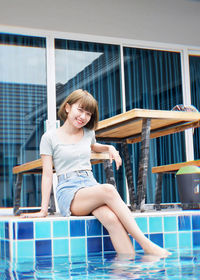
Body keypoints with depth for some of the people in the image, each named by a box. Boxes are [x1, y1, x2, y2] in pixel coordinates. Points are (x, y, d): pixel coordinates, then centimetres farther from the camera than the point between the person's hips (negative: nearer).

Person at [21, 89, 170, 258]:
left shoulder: (88, 133, 17)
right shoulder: (50, 137, 4)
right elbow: (47, 174, 2)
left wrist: (110, 148, 19)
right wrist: (44, 209, -4)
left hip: (91, 186, 4)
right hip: (68, 192, -4)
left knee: (111, 218, -33)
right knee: (108, 190, -35)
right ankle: (147, 245, -37)